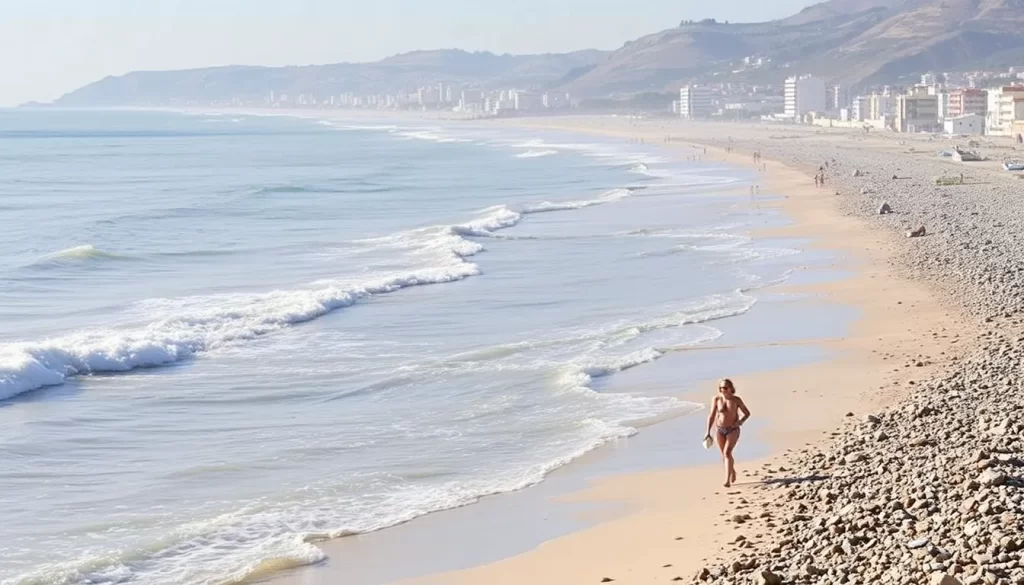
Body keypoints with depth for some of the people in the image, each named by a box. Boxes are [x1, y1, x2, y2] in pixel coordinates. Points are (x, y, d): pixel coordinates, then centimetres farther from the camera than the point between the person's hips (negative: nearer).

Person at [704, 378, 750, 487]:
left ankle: (728, 480, -17)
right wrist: (708, 432, -3)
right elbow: (711, 415, 0)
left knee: (727, 453, -18)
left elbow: (747, 413, 3)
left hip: (733, 430, -3)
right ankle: (732, 473, 38)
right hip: (719, 430, 3)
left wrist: (740, 422, -16)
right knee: (724, 455, 12)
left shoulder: (736, 400, -9)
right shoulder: (716, 399, -6)